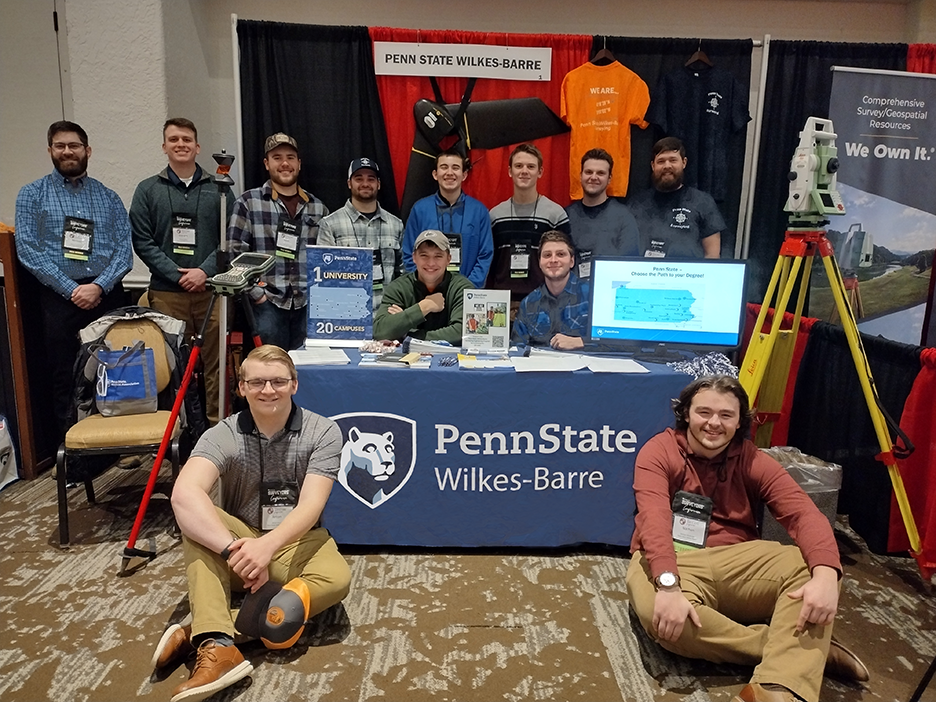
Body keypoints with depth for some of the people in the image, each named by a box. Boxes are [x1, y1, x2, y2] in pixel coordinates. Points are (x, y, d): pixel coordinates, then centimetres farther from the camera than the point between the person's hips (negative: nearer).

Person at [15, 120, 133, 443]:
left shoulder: (108, 197, 12)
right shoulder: (32, 194, 8)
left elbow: (124, 249, 3)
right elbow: (27, 249, -2)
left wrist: (99, 286, -13)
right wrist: (71, 289, -11)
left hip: (107, 296, 1)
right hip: (59, 298, -1)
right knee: (64, 380, 4)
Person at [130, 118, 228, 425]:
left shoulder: (217, 189, 8)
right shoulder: (148, 190, 9)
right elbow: (142, 241, 3)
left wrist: (206, 270, -9)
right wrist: (177, 274, -7)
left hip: (212, 290, 0)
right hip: (166, 293, 0)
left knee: (216, 362, 2)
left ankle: (217, 423, 12)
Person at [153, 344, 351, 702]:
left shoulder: (323, 432, -12)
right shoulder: (223, 435, -12)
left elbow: (311, 506, -21)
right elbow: (184, 494, -30)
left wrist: (267, 545, -40)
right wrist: (235, 549, -42)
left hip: (296, 543, 0)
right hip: (238, 540, 1)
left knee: (336, 579, -32)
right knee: (194, 516, -28)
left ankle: (198, 632, -31)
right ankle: (217, 646, -39)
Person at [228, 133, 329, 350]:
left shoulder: (317, 208, 13)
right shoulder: (248, 202, 3)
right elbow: (235, 252, -2)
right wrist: (256, 293, -7)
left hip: (308, 305, 3)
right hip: (267, 303, -3)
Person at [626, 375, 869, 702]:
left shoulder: (752, 461, 2)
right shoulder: (659, 451, -6)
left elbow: (805, 514, -13)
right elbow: (654, 519, -22)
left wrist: (825, 576, -33)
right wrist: (668, 586, -38)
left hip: (737, 559, 3)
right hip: (675, 562, -3)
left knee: (810, 567, -22)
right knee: (661, 615, -36)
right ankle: (808, 651, -21)